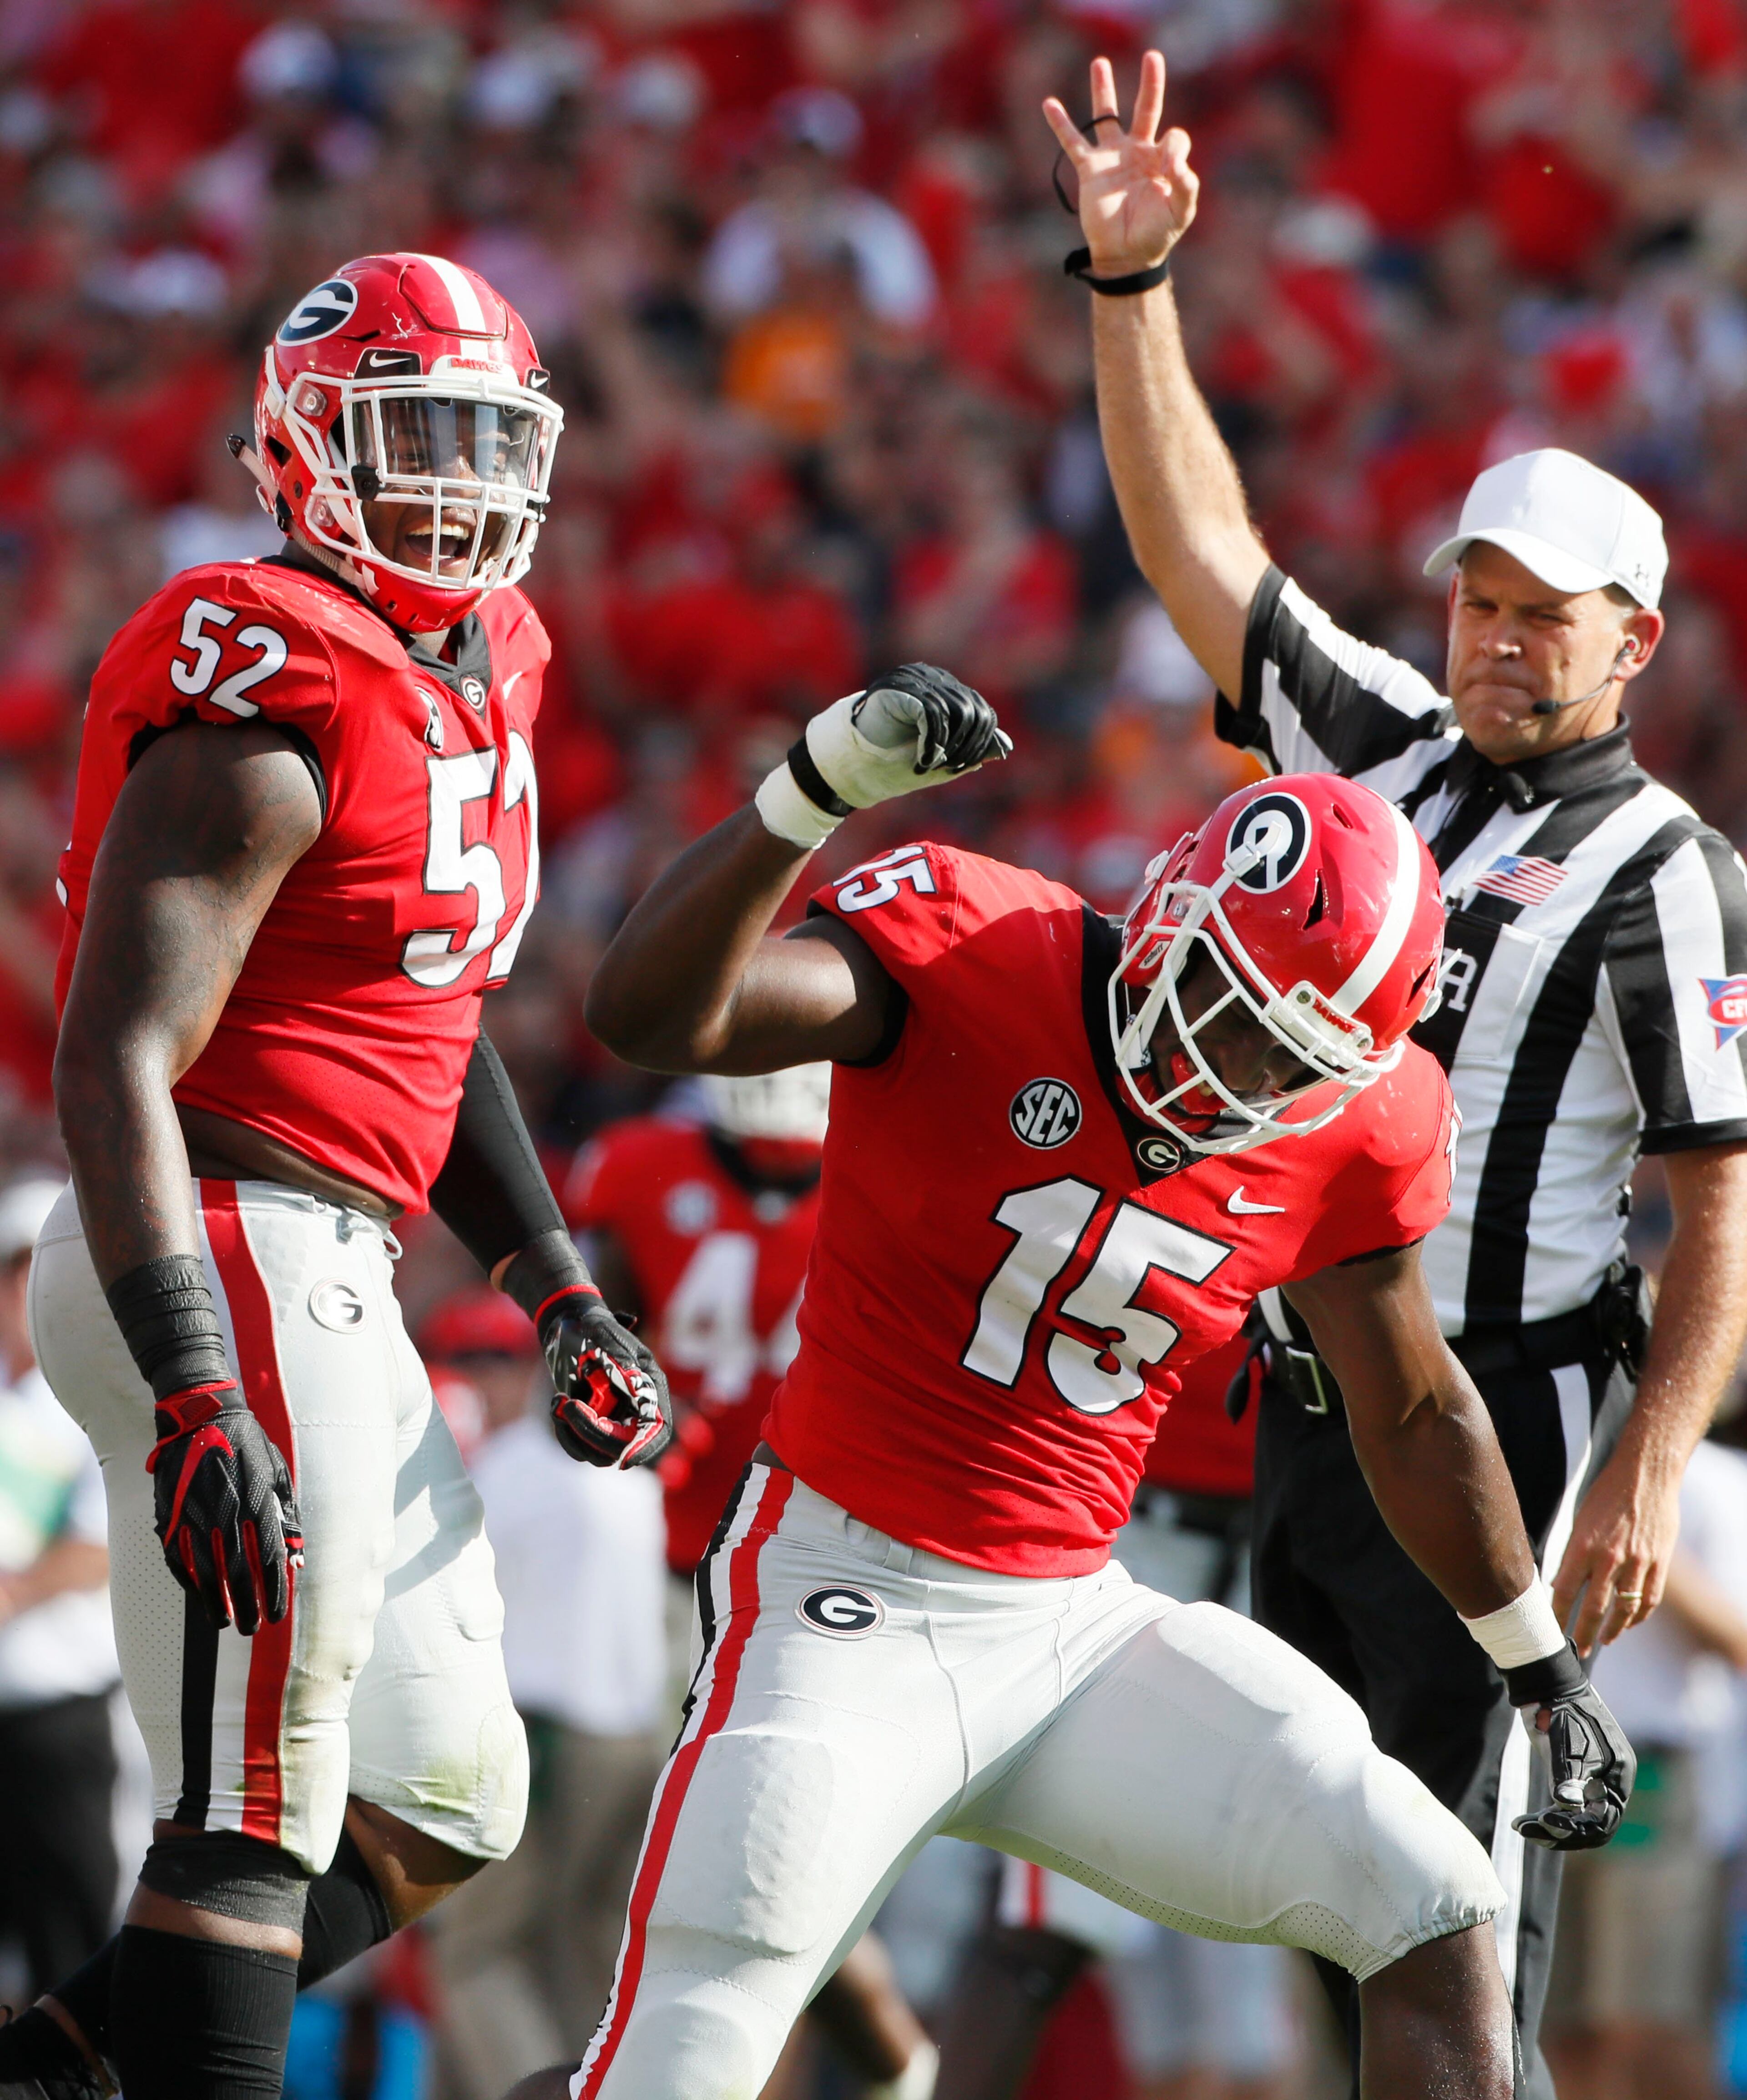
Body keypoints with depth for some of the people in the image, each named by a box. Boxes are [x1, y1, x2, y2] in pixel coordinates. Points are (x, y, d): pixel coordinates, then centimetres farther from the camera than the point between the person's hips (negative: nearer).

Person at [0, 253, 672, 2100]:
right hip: (232, 1258, -10)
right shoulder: (273, 712, -16)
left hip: (327, 1290, 10)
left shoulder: (476, 675, 14)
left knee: (445, 1803, 14)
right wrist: (193, 1389, -29)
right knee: (259, 1800, -12)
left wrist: (557, 1293, 19)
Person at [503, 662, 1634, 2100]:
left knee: (1442, 1923, -4)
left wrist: (1547, 1668, 26)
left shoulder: (1351, 1132, 0)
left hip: (1078, 1624, 5)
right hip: (852, 1603, -5)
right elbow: (651, 1014, -31)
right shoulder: (971, 952, -15)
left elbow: (1416, 1414, 17)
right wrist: (827, 780, -43)